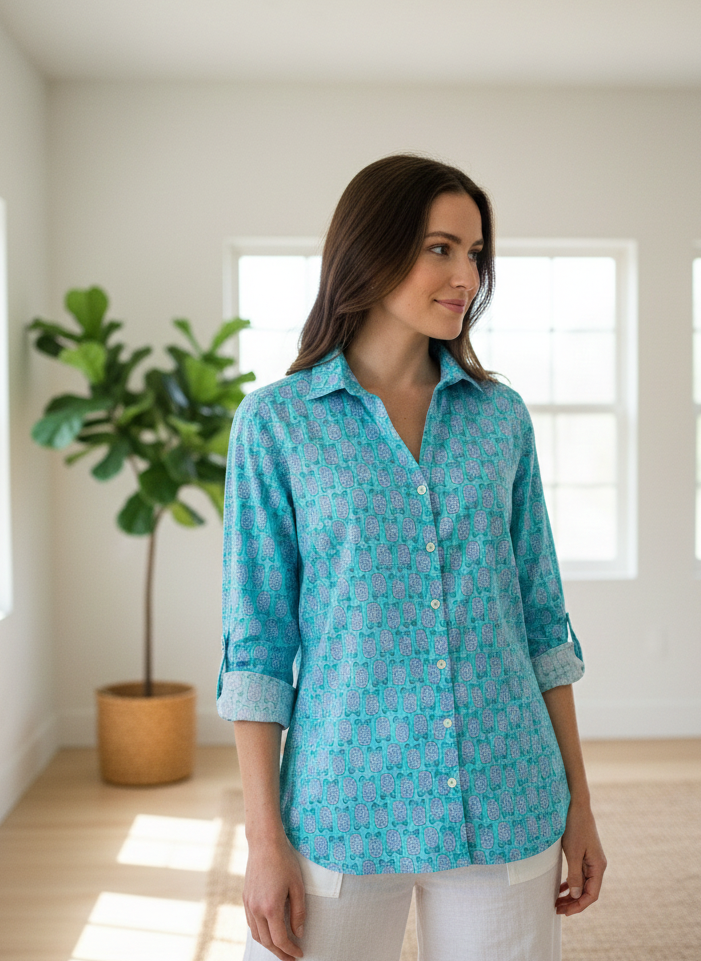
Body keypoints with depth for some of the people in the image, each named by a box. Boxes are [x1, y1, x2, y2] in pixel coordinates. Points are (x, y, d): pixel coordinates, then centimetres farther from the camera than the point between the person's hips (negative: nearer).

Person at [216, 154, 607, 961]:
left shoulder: (501, 416, 5)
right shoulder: (275, 422, -3)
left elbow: (540, 615, 8)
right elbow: (256, 640, -3)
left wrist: (578, 802, 7)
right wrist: (264, 839, -6)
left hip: (507, 809, 3)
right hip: (344, 805, -2)